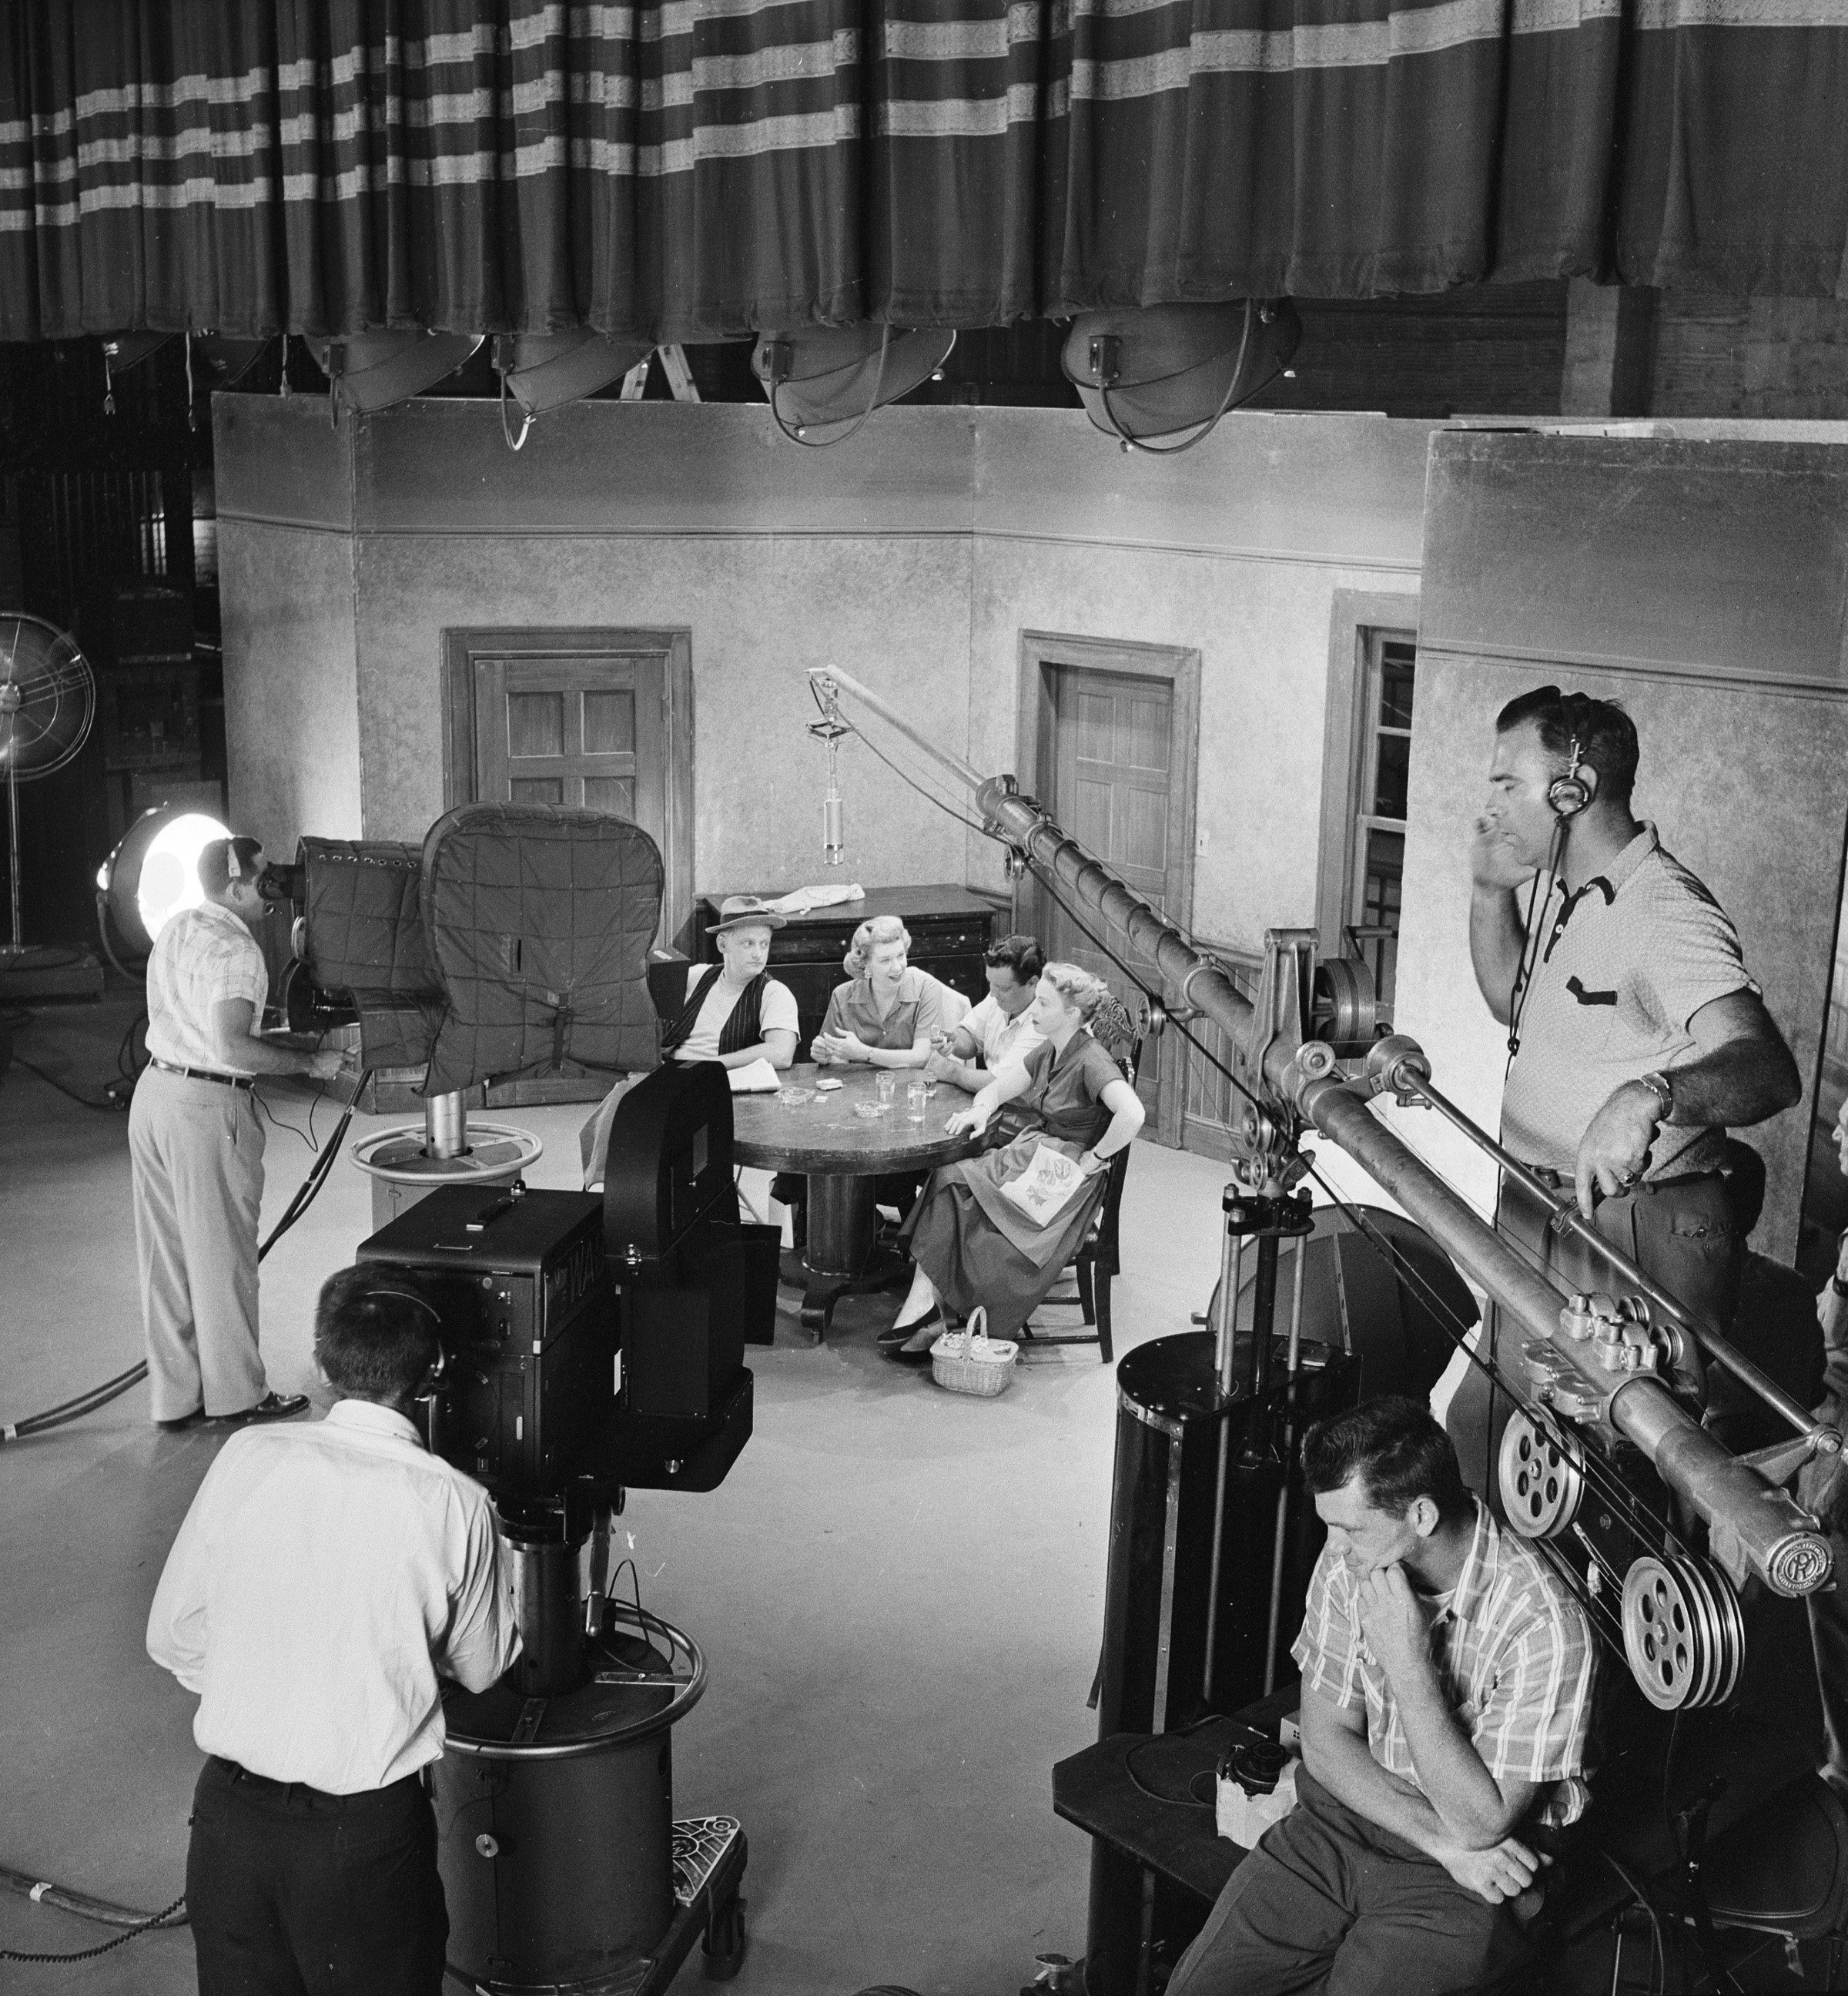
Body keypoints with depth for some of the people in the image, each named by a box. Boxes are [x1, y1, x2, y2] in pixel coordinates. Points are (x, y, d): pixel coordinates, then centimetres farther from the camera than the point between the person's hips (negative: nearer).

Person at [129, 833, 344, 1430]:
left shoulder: (175, 928, 11)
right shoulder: (234, 950, -17)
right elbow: (232, 1049, -25)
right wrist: (311, 1063, -16)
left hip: (154, 1088, 9)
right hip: (207, 1109, -9)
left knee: (166, 1256, 13)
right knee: (222, 1256, 3)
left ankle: (175, 1396, 22)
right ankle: (235, 1396, 14)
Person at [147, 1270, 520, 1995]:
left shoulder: (246, 1457, -8)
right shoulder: (455, 1505, -14)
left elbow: (172, 1638, 2)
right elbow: (482, 1670, 3)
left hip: (228, 1808, 3)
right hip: (366, 1830, -2)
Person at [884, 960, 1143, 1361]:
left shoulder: (1091, 1062, -16)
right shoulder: (1047, 1052, 12)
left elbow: (1132, 1114, -32)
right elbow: (995, 1087, 16)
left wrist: (1095, 1158, -20)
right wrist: (981, 1110, -7)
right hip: (1028, 1154, 8)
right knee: (948, 1179, -15)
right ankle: (923, 1305, -22)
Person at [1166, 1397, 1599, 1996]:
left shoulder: (1542, 1624, -24)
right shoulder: (1349, 1561, -8)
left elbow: (1481, 1822, -22)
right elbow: (1325, 1740, -1)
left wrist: (1407, 1660, -28)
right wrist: (1443, 1840, -14)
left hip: (1477, 1875, -4)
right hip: (1354, 1809, 4)